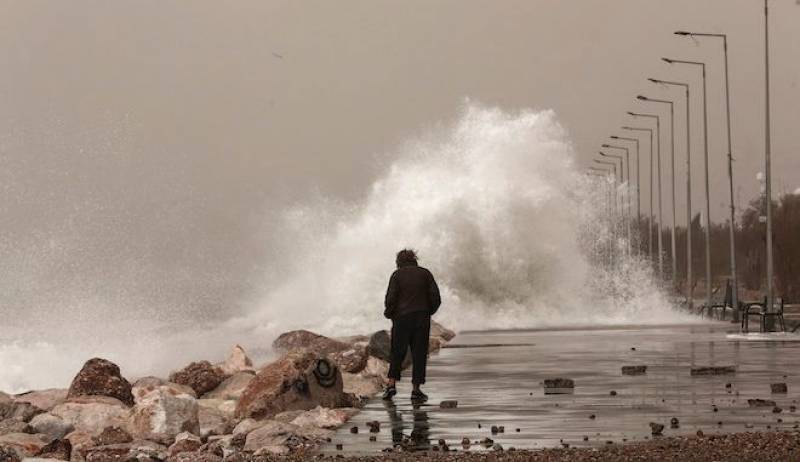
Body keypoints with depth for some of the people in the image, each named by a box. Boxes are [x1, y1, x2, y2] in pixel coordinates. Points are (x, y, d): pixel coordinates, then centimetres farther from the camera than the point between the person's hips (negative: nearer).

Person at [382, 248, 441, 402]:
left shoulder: (397, 274, 0)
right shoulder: (425, 273, 6)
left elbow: (390, 298, -8)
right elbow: (436, 298, 2)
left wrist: (389, 313, 9)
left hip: (402, 319, -1)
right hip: (422, 319, 1)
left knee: (397, 353, 9)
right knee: (419, 354, 4)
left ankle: (392, 384, -2)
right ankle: (416, 390, 2)